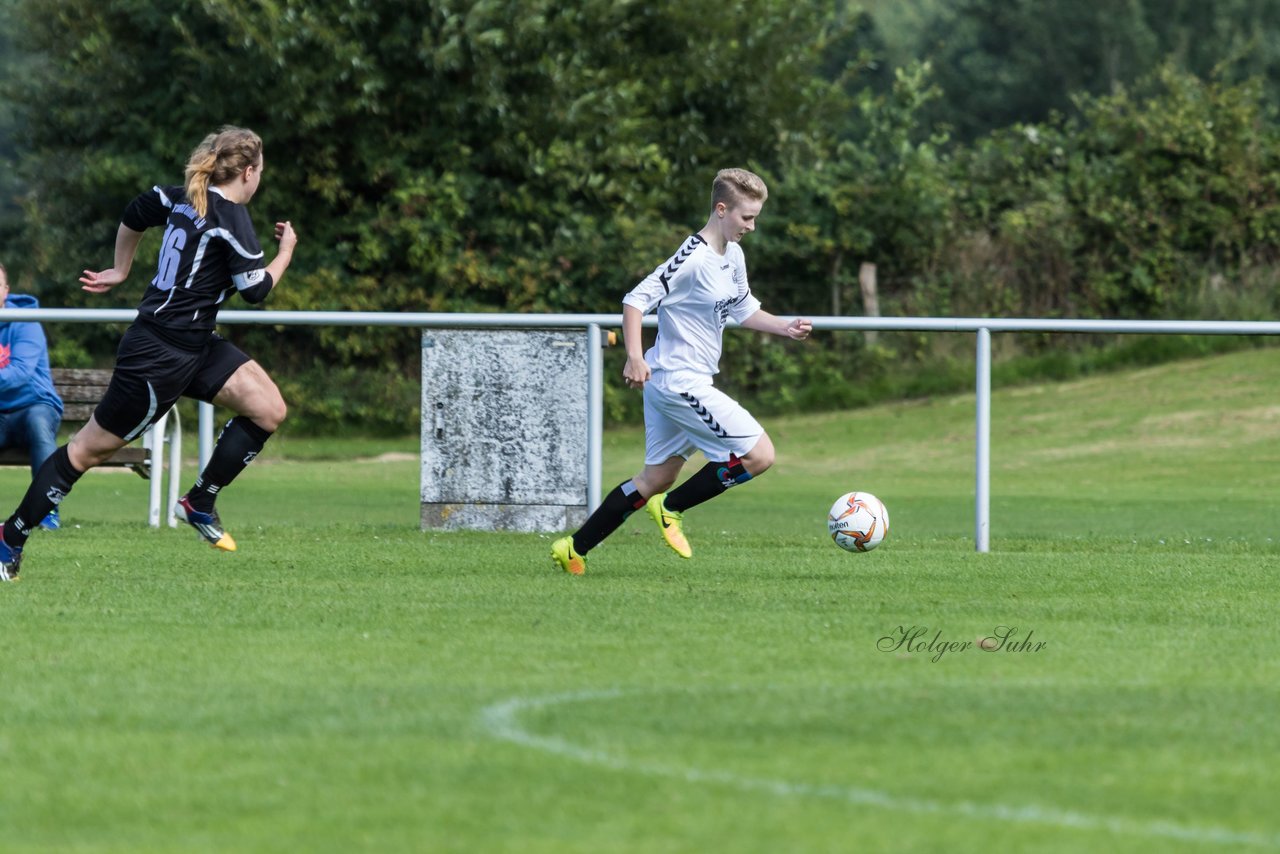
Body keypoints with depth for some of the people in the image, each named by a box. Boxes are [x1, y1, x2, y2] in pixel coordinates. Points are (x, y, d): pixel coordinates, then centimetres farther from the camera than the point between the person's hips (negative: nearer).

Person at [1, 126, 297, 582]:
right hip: (159, 357, -9)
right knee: (89, 448, 0)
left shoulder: (183, 198, 6)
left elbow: (135, 214, 21)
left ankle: (200, 503, 8)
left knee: (269, 409, -1)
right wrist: (286, 251, 0)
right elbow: (256, 289, -17)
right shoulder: (232, 218, -19)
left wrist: (120, 271, 34)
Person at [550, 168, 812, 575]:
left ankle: (574, 548, 17)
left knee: (657, 478, 14)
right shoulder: (694, 259, -19)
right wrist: (635, 357, -31)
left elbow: (743, 309, 25)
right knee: (759, 454, -11)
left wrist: (785, 328, 12)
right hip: (682, 383, -10)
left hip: (671, 386, 10)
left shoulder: (733, 255, 10)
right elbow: (637, 300, -22)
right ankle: (671, 509, 0)